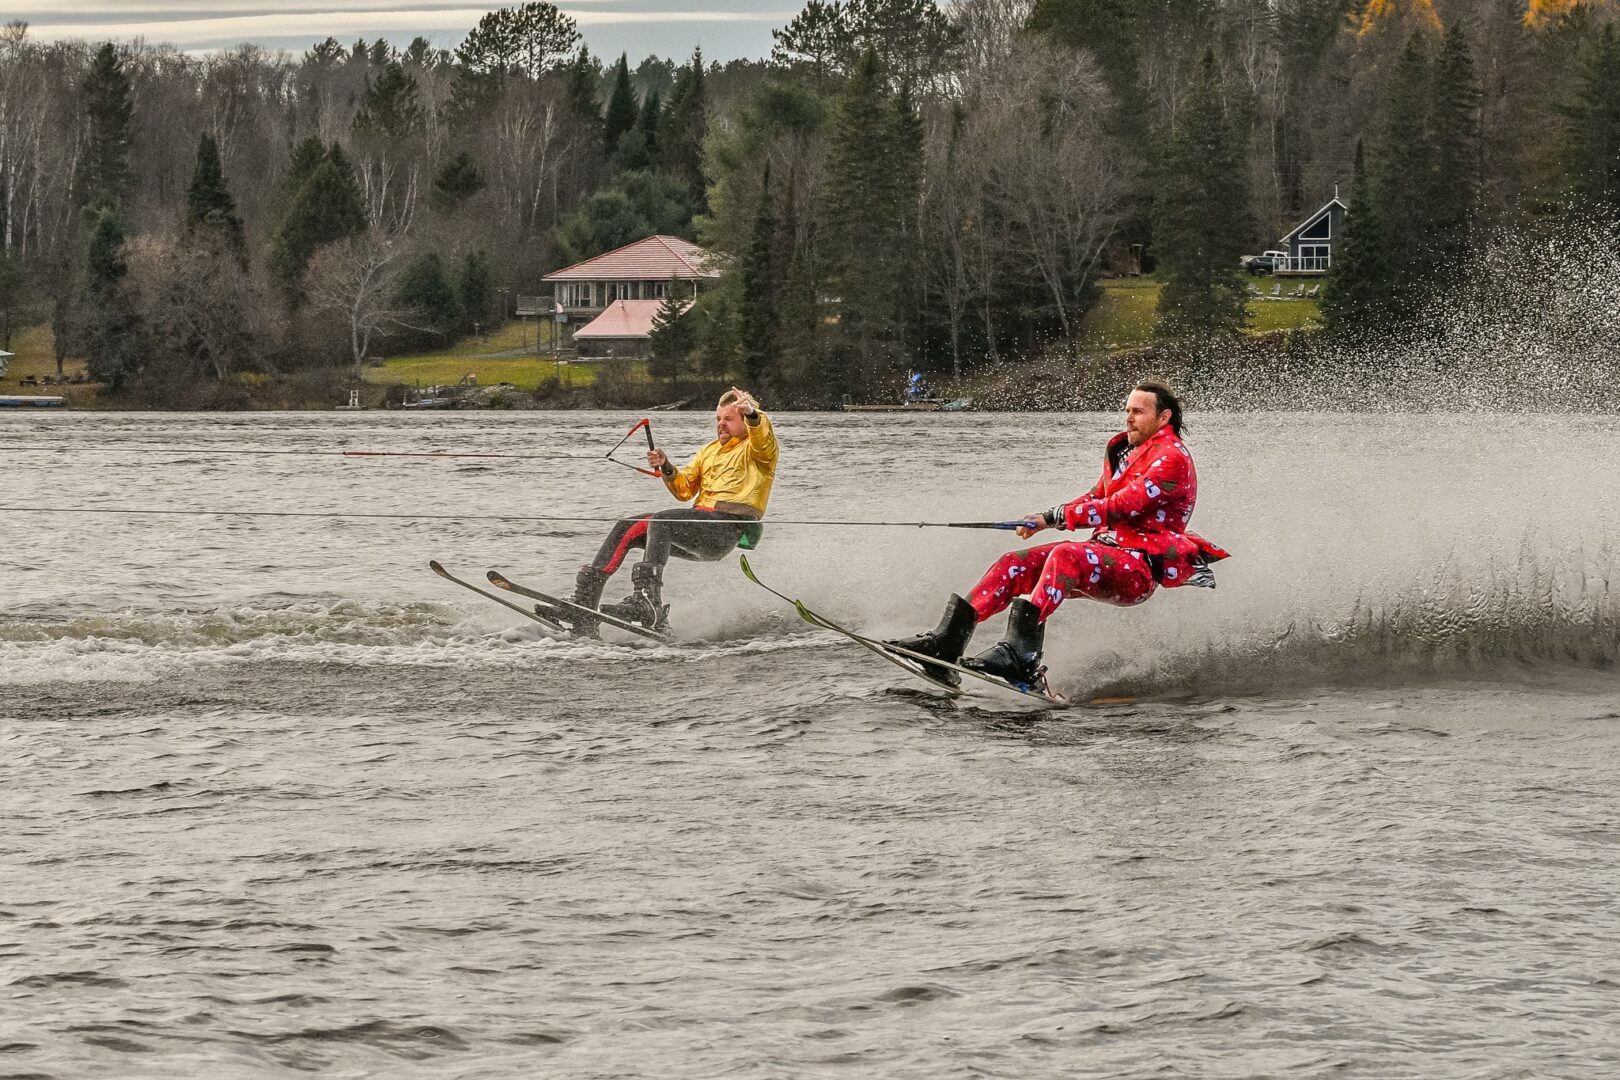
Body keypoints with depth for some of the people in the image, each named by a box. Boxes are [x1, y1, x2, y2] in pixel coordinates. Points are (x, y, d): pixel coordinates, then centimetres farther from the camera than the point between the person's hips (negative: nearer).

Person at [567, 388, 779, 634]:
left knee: (660, 522, -31)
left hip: (731, 525, -8)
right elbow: (684, 491, 21)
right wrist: (666, 469, 1)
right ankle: (586, 596, -10)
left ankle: (648, 602, -45)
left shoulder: (757, 447, 6)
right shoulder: (710, 451, 29)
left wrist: (752, 414, -41)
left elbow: (762, 438, -20)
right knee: (626, 528, -3)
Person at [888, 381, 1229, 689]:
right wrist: (1044, 518, 8)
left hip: (1138, 569, -9)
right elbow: (1097, 499, 26)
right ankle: (948, 641, -15)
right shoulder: (1126, 451, 20)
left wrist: (1054, 517, -16)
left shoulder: (1172, 458, -9)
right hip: (1104, 553, 9)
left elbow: (1120, 507, -17)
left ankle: (1021, 655, -51)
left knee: (1064, 556, -36)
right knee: (1015, 563, -6)